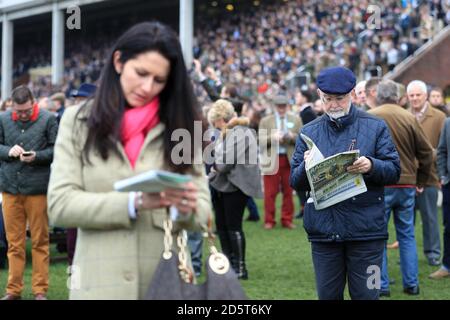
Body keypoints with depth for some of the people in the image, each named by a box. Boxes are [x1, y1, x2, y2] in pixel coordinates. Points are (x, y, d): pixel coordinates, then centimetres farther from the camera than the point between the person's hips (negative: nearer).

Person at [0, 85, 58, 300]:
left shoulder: (48, 119, -3)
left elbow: (56, 150, -1)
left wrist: (37, 156, -16)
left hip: (38, 188, -2)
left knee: (40, 242, 4)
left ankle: (40, 290, 12)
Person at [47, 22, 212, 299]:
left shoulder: (179, 127, 4)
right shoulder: (78, 121, 1)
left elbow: (203, 210, 1)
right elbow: (60, 205, -8)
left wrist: (186, 208, -22)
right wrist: (135, 202, -20)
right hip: (100, 282, -1)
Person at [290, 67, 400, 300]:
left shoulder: (375, 127, 4)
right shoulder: (309, 132, 9)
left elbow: (394, 171, -1)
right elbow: (295, 182, 6)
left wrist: (371, 166, -21)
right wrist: (306, 167, -16)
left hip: (366, 228, -2)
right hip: (323, 228, 2)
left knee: (365, 294, 2)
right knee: (328, 295, 9)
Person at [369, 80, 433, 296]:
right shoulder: (409, 118, -1)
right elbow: (426, 152, 3)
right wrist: (420, 180, 15)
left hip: (379, 186, -3)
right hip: (407, 184, 3)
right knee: (407, 235, 13)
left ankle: (381, 285, 4)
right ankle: (411, 284, 15)